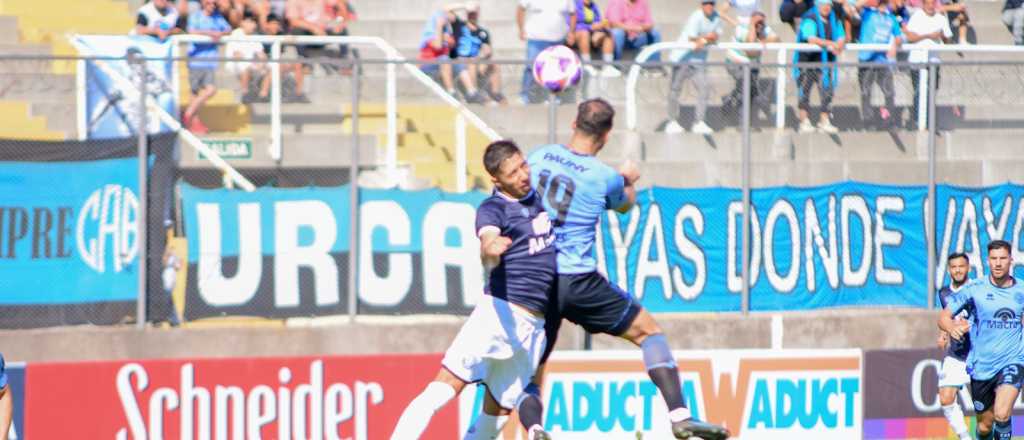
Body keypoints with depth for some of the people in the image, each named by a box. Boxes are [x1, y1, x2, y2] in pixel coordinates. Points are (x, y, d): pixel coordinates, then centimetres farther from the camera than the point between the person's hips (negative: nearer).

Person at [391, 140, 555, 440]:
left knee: (497, 415, 7)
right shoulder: (492, 209, -7)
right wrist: (490, 250, -52)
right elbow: (489, 255, -30)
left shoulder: (541, 198, 12)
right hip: (499, 311, -6)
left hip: (533, 327, 6)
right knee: (442, 390, -15)